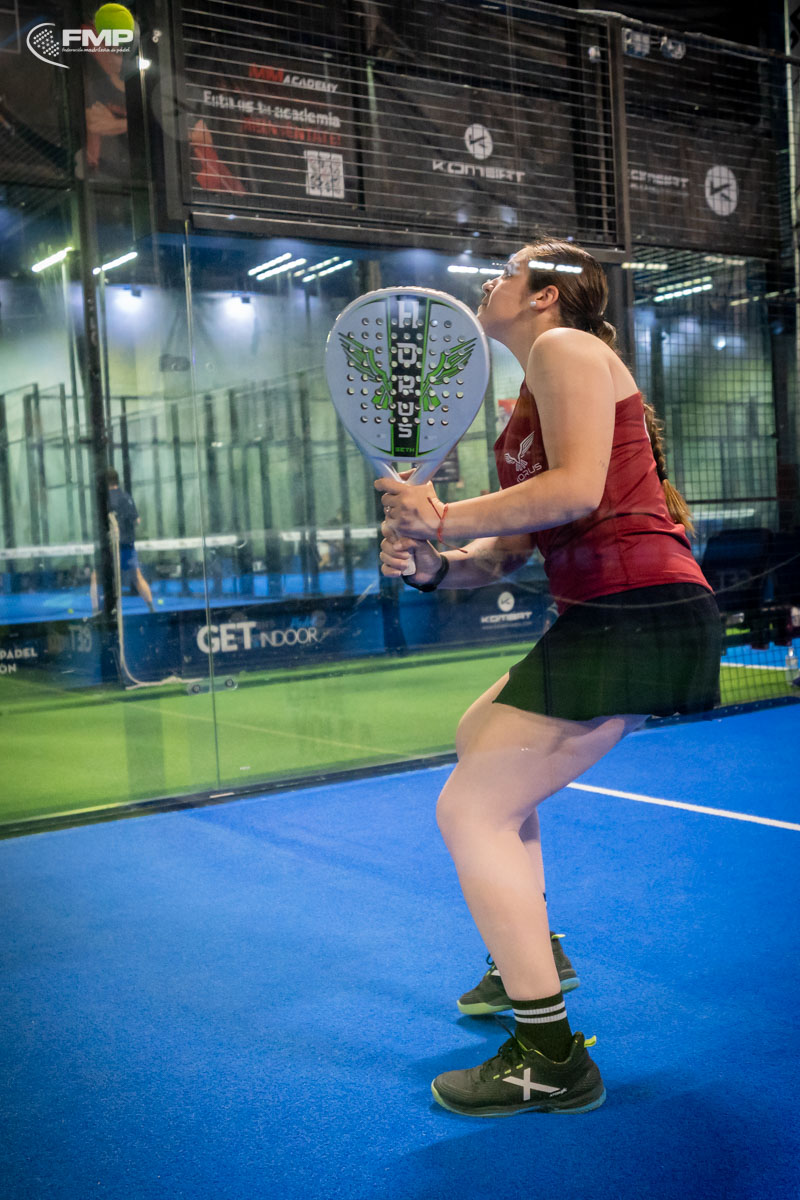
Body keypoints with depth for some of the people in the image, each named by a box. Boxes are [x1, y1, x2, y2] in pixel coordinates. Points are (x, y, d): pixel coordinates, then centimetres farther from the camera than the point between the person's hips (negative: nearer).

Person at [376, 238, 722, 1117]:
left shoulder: (567, 347, -5)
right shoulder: (533, 396, 24)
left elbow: (577, 487, -22)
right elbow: (511, 551, 19)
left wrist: (443, 519, -14)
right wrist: (433, 565, 0)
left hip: (637, 616, -11)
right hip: (606, 621, 11)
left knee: (470, 811, -11)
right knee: (477, 737, 28)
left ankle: (550, 1061, -5)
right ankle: (527, 959, 38)